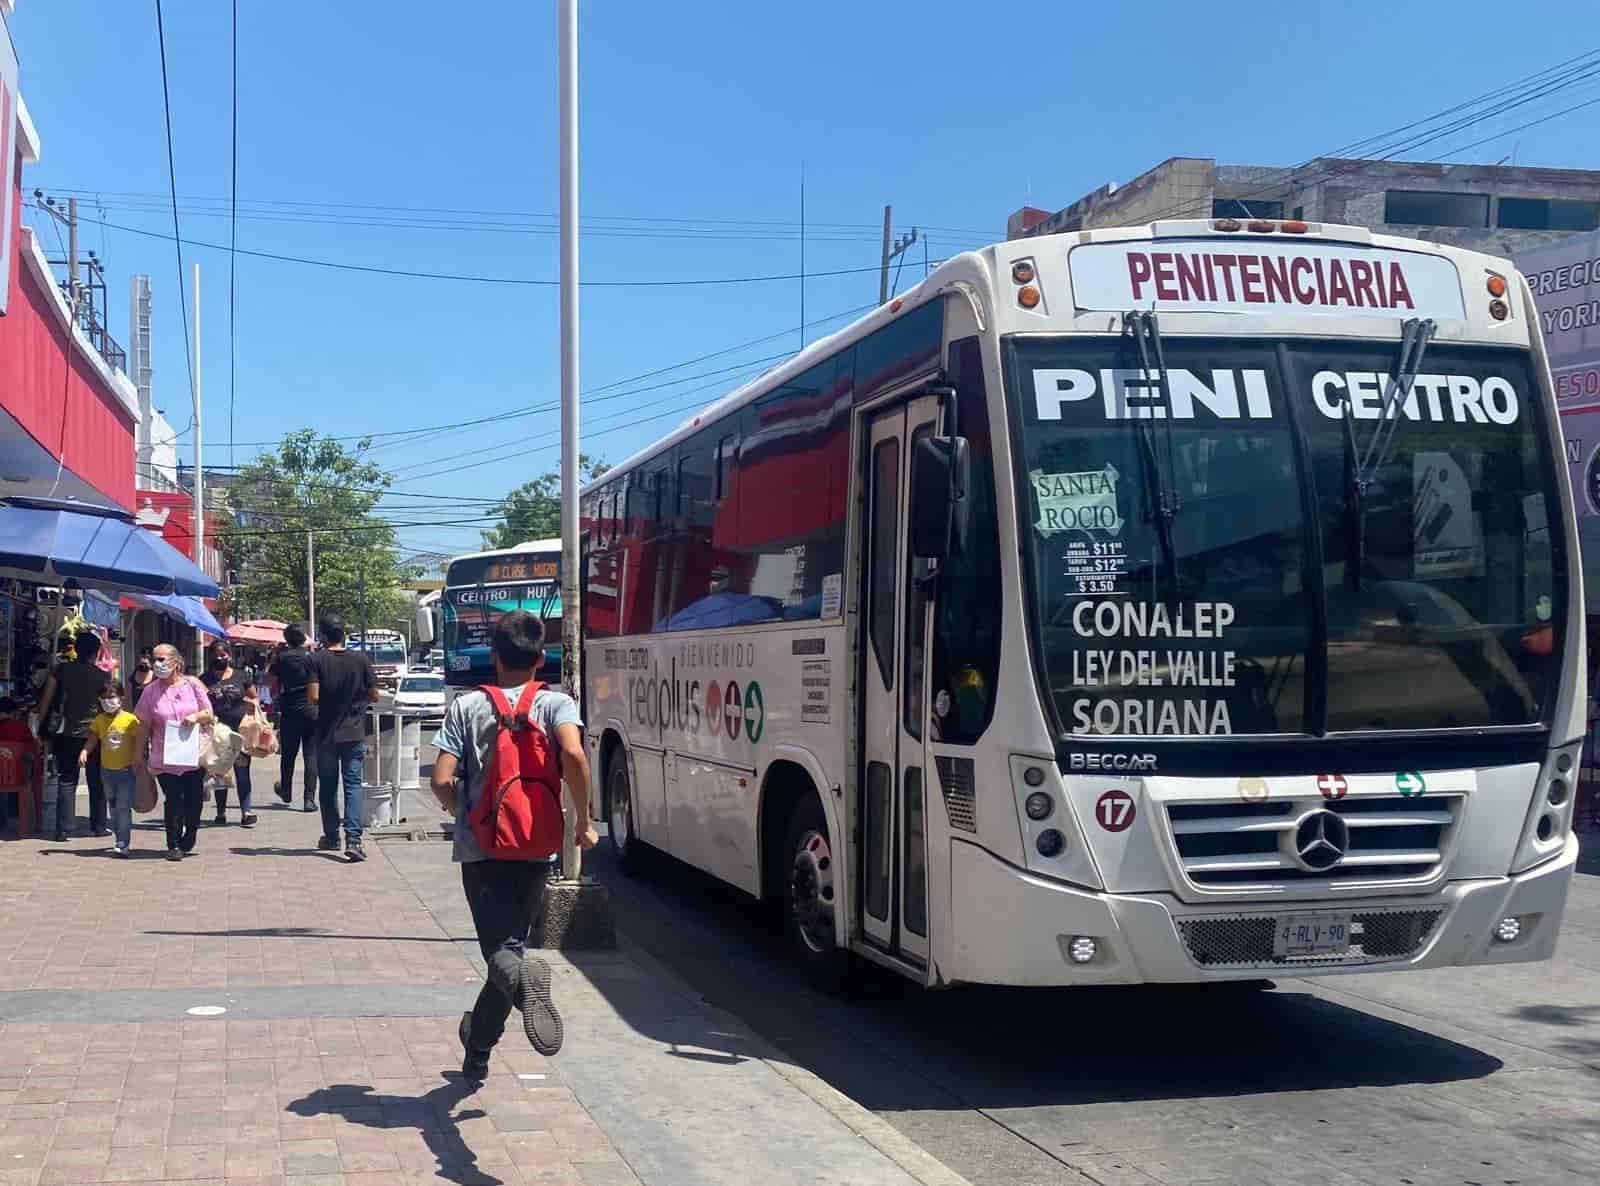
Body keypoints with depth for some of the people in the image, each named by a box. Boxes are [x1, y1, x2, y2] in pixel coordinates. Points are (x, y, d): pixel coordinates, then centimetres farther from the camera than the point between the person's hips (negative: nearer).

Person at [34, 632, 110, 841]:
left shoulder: (62, 670, -2)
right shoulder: (101, 675, -4)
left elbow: (45, 700, 0)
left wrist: (42, 725, 8)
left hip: (67, 734, 1)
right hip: (93, 733, -1)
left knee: (66, 781, 3)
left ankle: (62, 830, -3)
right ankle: (99, 826, 17)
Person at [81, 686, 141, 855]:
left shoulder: (130, 719, -10)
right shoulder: (99, 720, 4)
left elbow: (139, 743, -6)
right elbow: (92, 740, 4)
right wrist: (84, 751, -14)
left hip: (126, 770, -5)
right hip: (107, 770, 5)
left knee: (123, 808, -9)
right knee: (114, 808, 15)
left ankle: (123, 845, -9)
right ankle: (121, 839, 27)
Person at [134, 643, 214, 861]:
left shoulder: (192, 685, 2)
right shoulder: (151, 690, 1)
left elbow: (209, 715, 7)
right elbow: (144, 725, 5)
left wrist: (196, 717, -13)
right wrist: (139, 753, 4)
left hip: (194, 756, 1)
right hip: (165, 759, -1)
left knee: (193, 802, 5)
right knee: (173, 801, -5)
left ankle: (188, 841, 26)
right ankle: (173, 845, 3)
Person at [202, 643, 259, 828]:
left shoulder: (242, 677, 8)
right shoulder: (205, 680, 7)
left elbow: (254, 698, 16)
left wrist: (253, 704, -4)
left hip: (240, 730, -1)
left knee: (242, 772, -2)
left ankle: (246, 811, 0)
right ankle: (221, 812, 15)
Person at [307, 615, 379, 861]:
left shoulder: (318, 660, -8)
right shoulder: (360, 659, -3)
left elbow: (313, 697, -15)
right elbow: (374, 695, 0)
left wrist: (327, 699, 7)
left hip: (326, 734, 0)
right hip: (354, 733, 0)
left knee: (328, 787, 13)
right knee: (353, 785, -1)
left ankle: (331, 838, 23)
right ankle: (353, 838, -16)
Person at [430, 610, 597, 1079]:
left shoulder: (466, 706, 0)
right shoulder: (556, 703, -2)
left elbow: (442, 782, -6)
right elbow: (573, 755, -22)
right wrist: (583, 822, -10)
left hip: (480, 847, -1)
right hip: (535, 848, 1)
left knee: (499, 949, -1)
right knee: (510, 941, 18)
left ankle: (521, 977, -36)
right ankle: (478, 1044, 26)